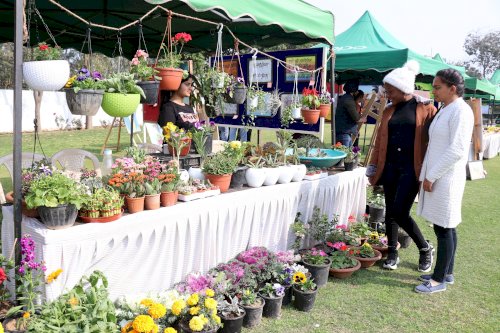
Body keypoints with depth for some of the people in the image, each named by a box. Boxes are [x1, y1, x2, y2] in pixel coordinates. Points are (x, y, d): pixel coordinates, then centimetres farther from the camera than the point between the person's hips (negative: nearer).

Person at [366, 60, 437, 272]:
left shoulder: (425, 109, -4)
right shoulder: (389, 111, 11)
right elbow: (380, 140, 13)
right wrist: (373, 166, 11)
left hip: (411, 168, -5)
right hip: (390, 167, 5)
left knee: (399, 211, -10)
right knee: (390, 211, 9)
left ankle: (425, 248, 14)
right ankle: (392, 253, 24)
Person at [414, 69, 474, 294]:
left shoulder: (461, 111, -14)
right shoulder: (444, 110, 14)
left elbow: (457, 150, -20)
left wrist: (431, 176, -17)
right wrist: (427, 175, 14)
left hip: (446, 180, -9)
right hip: (435, 178, 9)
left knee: (444, 229, -1)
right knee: (446, 228, 15)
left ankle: (440, 280, 9)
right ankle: (447, 273, 26)